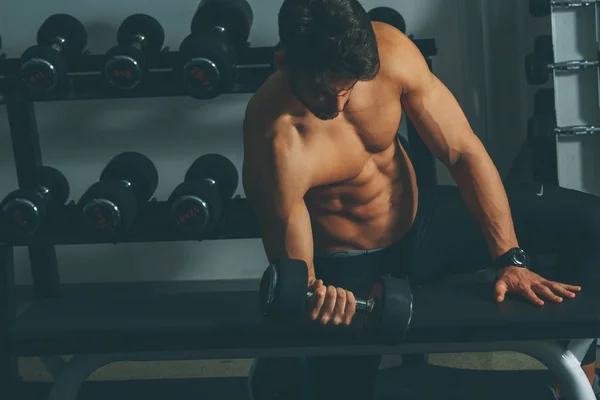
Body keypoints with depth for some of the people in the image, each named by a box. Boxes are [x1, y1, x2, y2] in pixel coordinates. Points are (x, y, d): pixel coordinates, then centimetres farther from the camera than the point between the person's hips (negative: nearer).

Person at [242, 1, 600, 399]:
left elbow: (463, 151, -15)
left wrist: (510, 259, -19)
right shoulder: (274, 144, -34)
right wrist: (314, 297, -49)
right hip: (345, 270, -4)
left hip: (418, 220, 4)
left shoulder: (390, 50, -23)